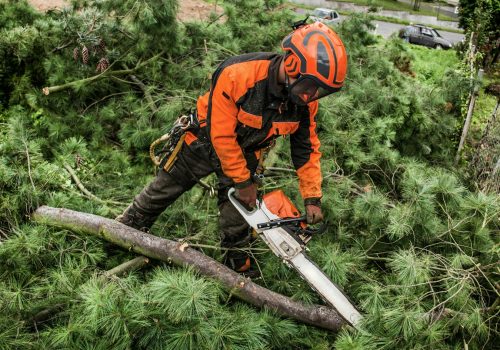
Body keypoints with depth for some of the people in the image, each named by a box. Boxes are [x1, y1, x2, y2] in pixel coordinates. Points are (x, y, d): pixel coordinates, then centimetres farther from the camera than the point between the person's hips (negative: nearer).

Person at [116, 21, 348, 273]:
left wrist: (312, 199, -12)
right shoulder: (236, 74, -40)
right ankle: (125, 230, 41)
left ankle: (238, 268, 32)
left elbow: (307, 148, -9)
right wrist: (243, 182, -22)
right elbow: (221, 135, -31)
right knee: (164, 189, 17)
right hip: (205, 141, -3)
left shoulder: (305, 101, -23)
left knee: (237, 217, 8)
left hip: (246, 155, 3)